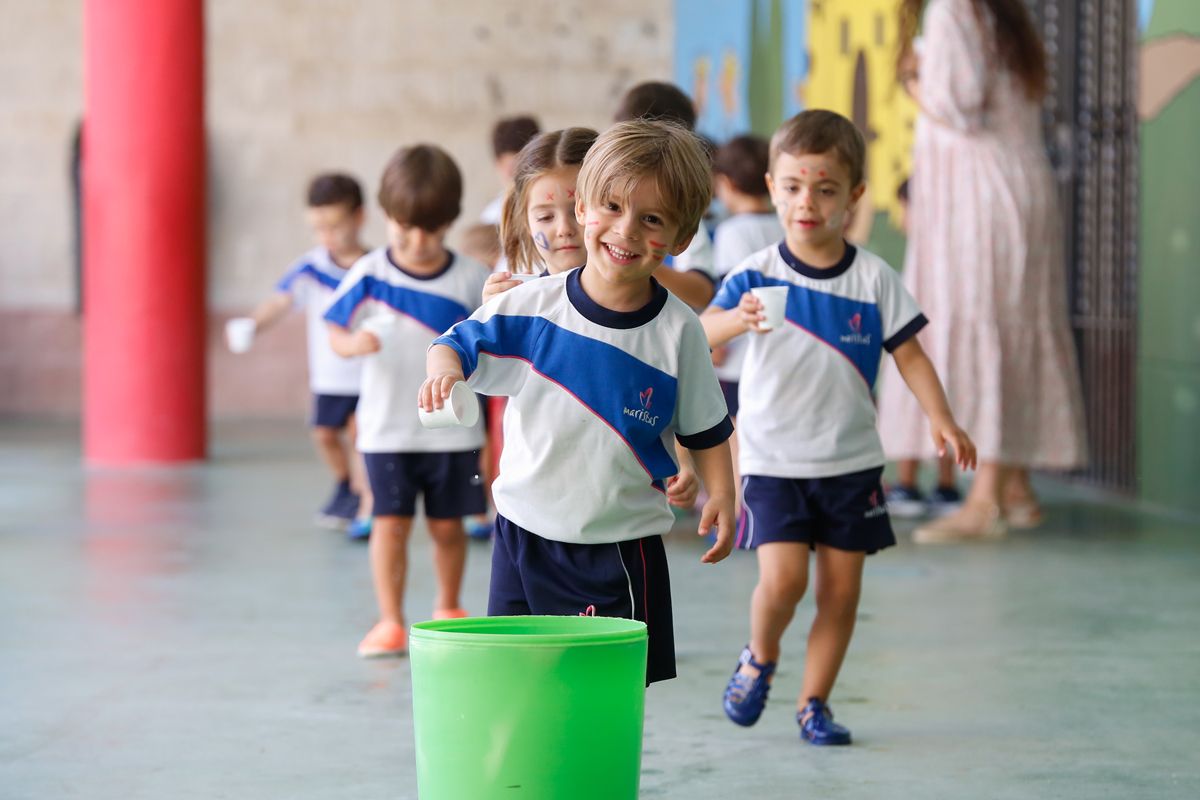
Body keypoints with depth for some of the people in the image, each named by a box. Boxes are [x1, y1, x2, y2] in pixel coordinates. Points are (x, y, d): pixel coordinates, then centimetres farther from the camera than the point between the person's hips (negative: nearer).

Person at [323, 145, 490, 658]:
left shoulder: (470, 279, -2)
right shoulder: (368, 275, -4)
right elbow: (336, 334, 0)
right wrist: (356, 343, -21)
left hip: (452, 427, 1)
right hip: (387, 427, -1)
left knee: (447, 524, 10)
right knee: (391, 521, -4)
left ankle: (448, 610, 30)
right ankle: (390, 621, 5)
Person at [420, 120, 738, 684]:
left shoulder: (677, 331, -6)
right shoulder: (532, 305, -5)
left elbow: (705, 431, 4)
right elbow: (458, 343, 5)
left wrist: (721, 493, -10)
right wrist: (444, 369, -16)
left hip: (620, 547, -1)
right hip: (523, 532, 2)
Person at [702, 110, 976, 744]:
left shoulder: (874, 280, -1)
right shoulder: (755, 276, -6)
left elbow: (909, 355, 3)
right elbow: (699, 335, -18)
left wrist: (941, 418, -10)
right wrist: (736, 320, -39)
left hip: (851, 459, 2)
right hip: (773, 458, -2)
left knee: (841, 589, 4)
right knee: (783, 579, -14)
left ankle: (814, 703, 19)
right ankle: (759, 659, 17)